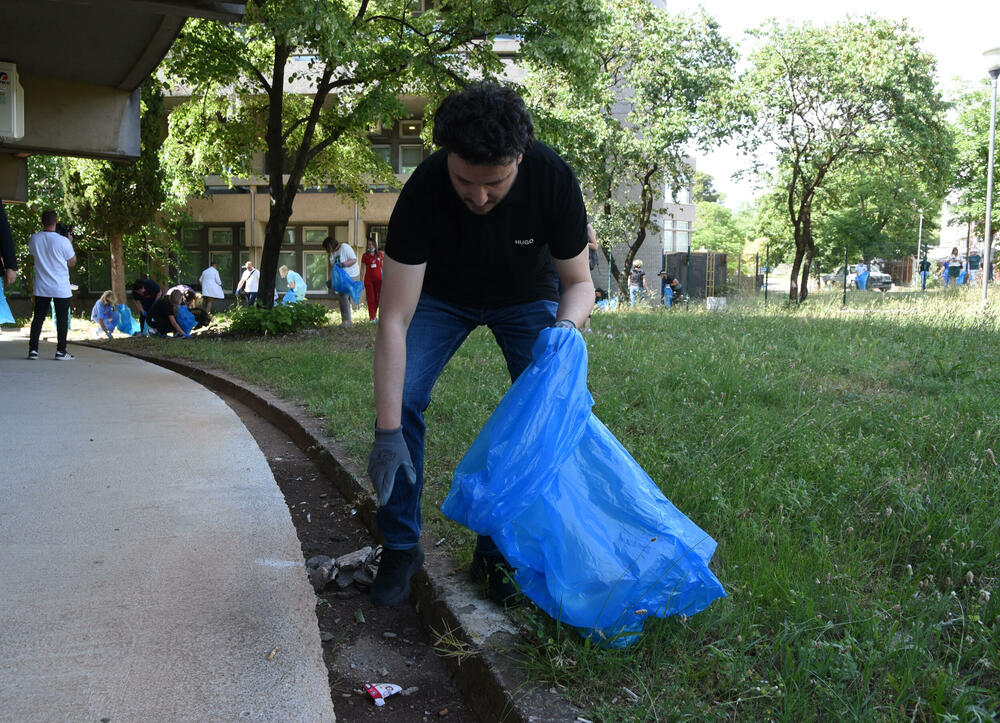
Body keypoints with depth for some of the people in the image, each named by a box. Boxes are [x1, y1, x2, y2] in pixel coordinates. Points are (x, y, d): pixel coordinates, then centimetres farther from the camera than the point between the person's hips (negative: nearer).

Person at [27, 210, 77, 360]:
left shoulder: (34, 239, -3)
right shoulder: (62, 241, -15)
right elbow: (72, 262, -3)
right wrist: (70, 243, 7)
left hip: (41, 288, 4)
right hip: (61, 289, -4)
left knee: (38, 317, 10)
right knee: (62, 318, 3)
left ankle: (33, 349, 8)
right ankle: (61, 351, 3)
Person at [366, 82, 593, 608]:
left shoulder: (553, 179, -32)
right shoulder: (424, 190, -35)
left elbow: (579, 280, -16)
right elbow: (394, 320, -34)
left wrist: (566, 327, -40)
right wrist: (387, 433, -38)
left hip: (526, 295, 1)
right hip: (444, 294, -1)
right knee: (400, 400, -18)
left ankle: (498, 549, 1)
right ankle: (401, 546, 0)